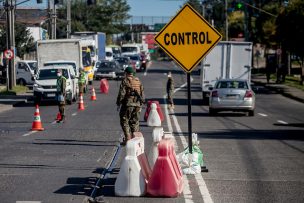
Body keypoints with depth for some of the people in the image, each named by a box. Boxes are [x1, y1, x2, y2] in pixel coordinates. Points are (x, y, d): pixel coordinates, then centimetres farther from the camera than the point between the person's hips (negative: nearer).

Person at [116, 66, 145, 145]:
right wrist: (140, 105, 21)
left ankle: (127, 138, -9)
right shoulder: (138, 81, 13)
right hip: (137, 105, 5)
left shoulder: (125, 81, -5)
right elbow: (142, 94, 15)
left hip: (127, 104, -5)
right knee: (135, 122, 12)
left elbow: (121, 94, -10)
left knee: (124, 121, 0)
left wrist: (118, 104, -2)